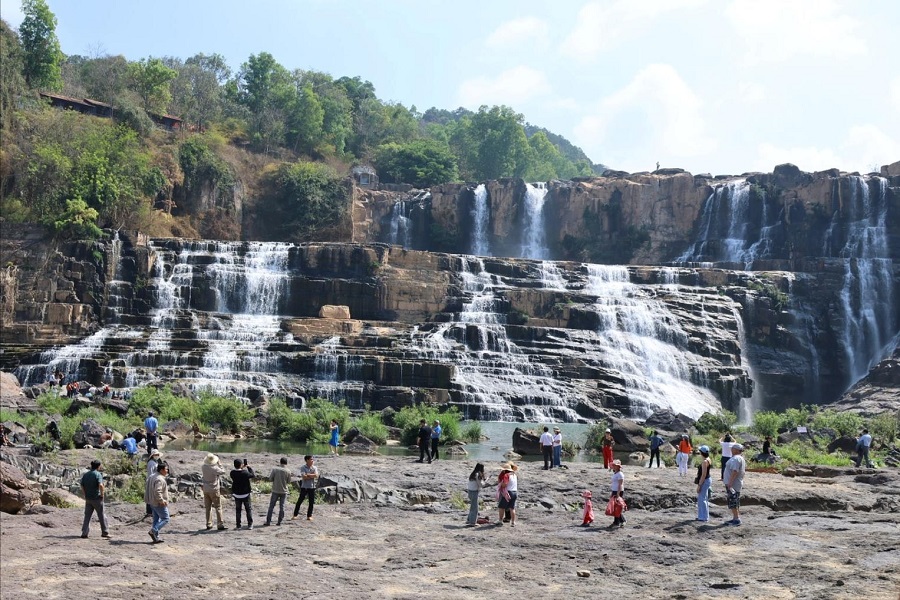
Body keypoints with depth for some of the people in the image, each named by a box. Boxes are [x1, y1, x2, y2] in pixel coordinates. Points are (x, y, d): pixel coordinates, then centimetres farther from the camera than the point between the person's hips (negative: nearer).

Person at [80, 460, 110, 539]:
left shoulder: (85, 475, 9)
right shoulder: (98, 474, -11)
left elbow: (82, 487, 9)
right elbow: (100, 485, -24)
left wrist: (85, 496, 14)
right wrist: (102, 494, -11)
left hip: (88, 499, 5)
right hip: (96, 498, -5)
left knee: (87, 516, 10)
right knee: (101, 515, 5)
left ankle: (84, 533, 5)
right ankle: (104, 532, 11)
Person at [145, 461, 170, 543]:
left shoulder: (153, 477, 12)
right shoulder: (159, 479, -21)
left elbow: (146, 488, 20)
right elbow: (157, 491, -29)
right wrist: (162, 501, -22)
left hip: (152, 502, 10)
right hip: (159, 503, -10)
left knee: (156, 519, 13)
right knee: (165, 519, -2)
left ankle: (156, 538, 15)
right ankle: (153, 530, -13)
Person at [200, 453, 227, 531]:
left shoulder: (203, 467, -3)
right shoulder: (214, 468, -20)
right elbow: (223, 471, -7)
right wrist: (219, 464, -1)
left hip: (206, 490, 6)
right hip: (214, 490, -5)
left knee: (207, 508, 12)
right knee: (218, 507, 1)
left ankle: (208, 525, 14)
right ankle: (220, 524, -1)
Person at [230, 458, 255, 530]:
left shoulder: (232, 473, -11)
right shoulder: (245, 473, -21)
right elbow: (253, 475, -6)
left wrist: (242, 468, 10)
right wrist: (249, 467, 4)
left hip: (236, 495, 3)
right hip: (245, 494, -3)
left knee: (238, 510, 13)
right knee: (248, 509, 11)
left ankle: (238, 525, 12)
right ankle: (250, 524, 10)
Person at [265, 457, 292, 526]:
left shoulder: (275, 469, -8)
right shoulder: (288, 471, -7)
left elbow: (270, 479, -3)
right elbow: (289, 482, 0)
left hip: (275, 491, 0)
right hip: (284, 491, 0)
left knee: (271, 506, 7)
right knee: (282, 507, 8)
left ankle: (268, 521, 6)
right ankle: (279, 521, 8)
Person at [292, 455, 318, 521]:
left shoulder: (315, 468, 5)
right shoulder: (303, 468, -4)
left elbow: (316, 476, -11)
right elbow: (304, 477, -17)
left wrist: (308, 475, -13)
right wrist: (312, 476, -11)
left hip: (312, 487, 2)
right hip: (304, 487, -2)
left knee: (311, 502, 3)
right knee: (300, 501, 0)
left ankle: (309, 516, 12)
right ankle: (295, 515, 9)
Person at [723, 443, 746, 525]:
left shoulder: (735, 459, -18)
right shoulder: (741, 458, 16)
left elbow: (735, 472, -26)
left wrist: (729, 483, -27)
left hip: (732, 485, -11)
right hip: (737, 484, 11)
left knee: (733, 503, -8)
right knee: (736, 503, 15)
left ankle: (736, 519, -8)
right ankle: (736, 518, 20)